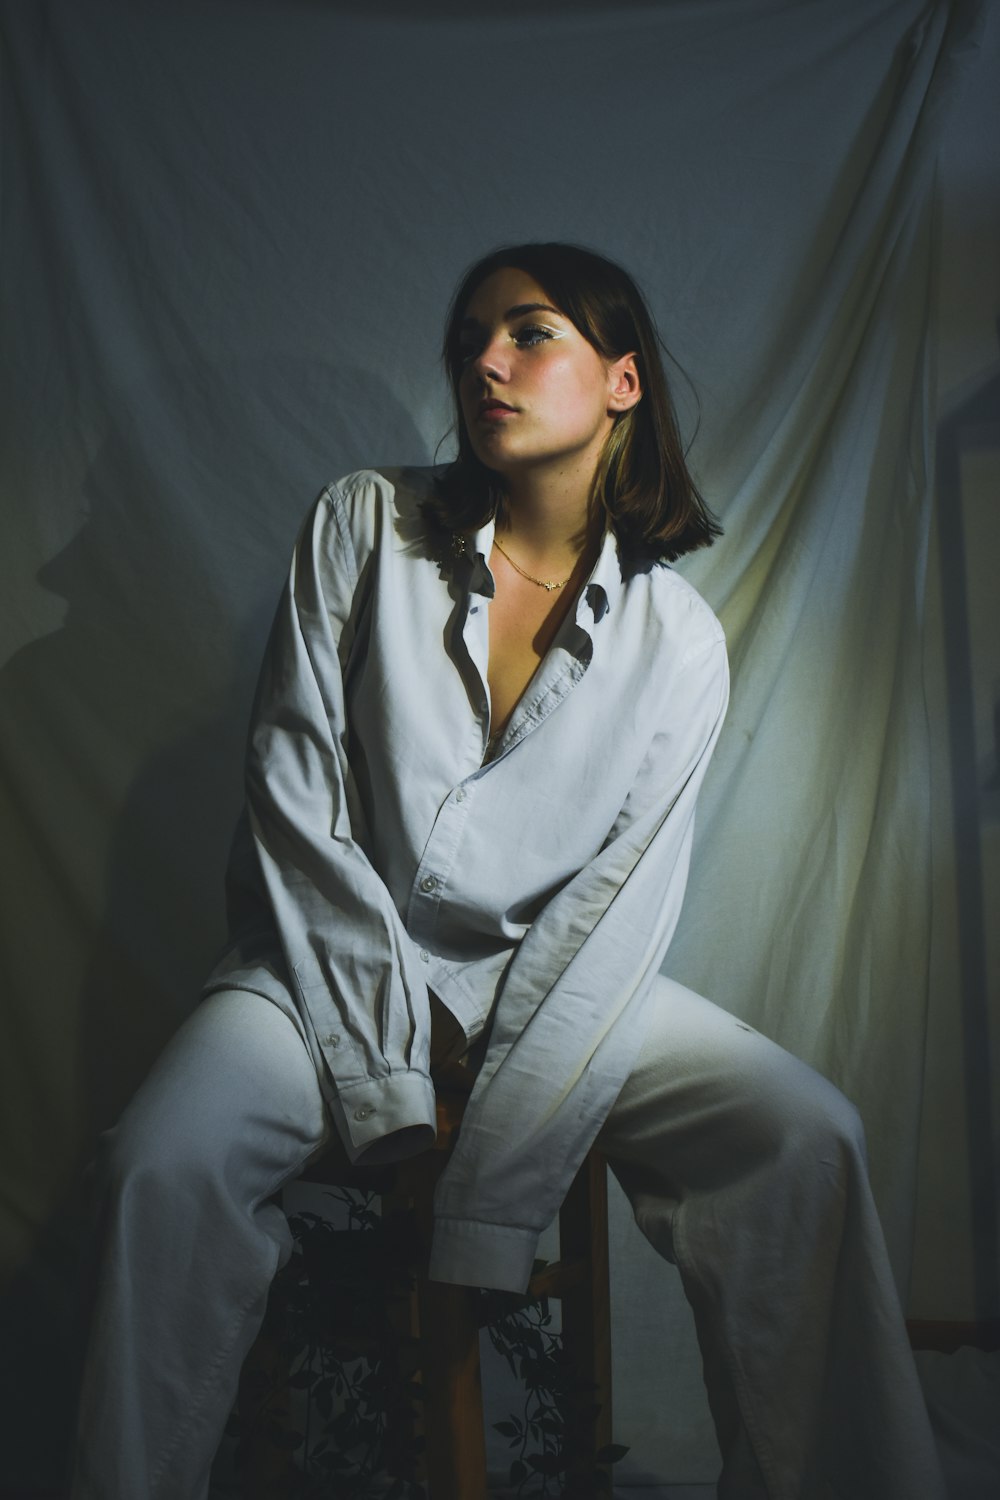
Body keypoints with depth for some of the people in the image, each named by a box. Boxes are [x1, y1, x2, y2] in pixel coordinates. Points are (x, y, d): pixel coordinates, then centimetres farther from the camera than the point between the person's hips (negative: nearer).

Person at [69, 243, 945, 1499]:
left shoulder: (677, 640, -3)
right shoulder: (366, 522, -4)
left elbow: (618, 911, -9)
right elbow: (295, 805, -9)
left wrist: (485, 1200, -19)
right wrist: (389, 1105, -16)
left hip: (549, 980, 1)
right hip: (337, 969, 0)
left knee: (806, 1141, -19)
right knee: (163, 1162, -29)